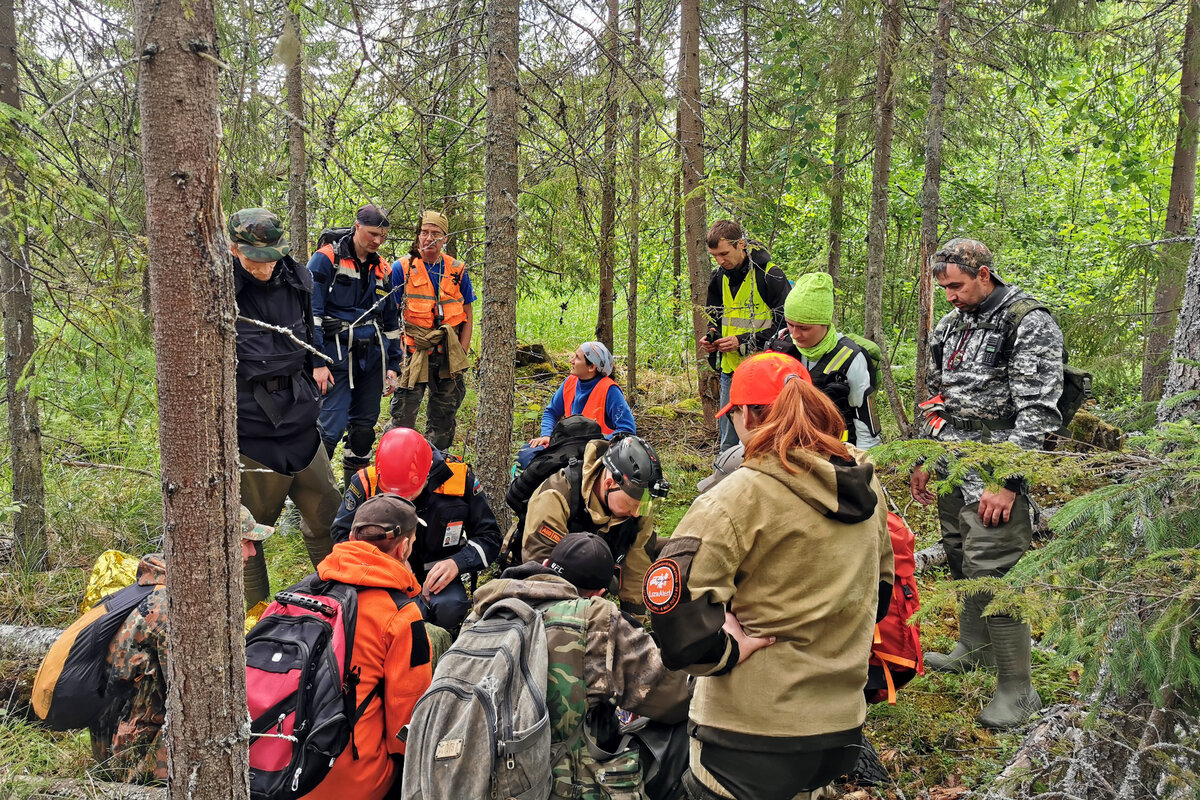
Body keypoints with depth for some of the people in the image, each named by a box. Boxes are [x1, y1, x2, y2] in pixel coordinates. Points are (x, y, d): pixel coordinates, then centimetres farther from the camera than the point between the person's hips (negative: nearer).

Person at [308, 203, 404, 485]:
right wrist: (316, 362, -15)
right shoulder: (326, 259, -4)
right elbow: (310, 312, -9)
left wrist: (392, 365, 16)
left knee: (364, 426, 10)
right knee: (331, 427, -14)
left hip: (373, 357, 6)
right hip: (337, 356, -6)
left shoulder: (381, 269, 14)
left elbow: (391, 321, 21)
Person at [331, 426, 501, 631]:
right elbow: (342, 534, 1)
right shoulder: (366, 482, -11)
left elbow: (489, 536, -2)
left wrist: (457, 563, -21)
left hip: (436, 575, 0)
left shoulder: (459, 477, -11)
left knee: (449, 607, -34)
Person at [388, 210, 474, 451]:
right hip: (414, 354, -3)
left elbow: (468, 314, 11)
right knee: (403, 417, -6)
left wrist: (461, 353, 1)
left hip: (449, 357, 3)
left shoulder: (458, 270, 7)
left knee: (444, 421, 10)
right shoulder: (402, 268, -1)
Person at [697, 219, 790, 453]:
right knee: (728, 445, 12)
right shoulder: (719, 277, 9)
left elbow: (786, 325, -11)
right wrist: (711, 338, -1)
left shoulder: (769, 275, -11)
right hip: (730, 371, 6)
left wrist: (743, 342, -17)